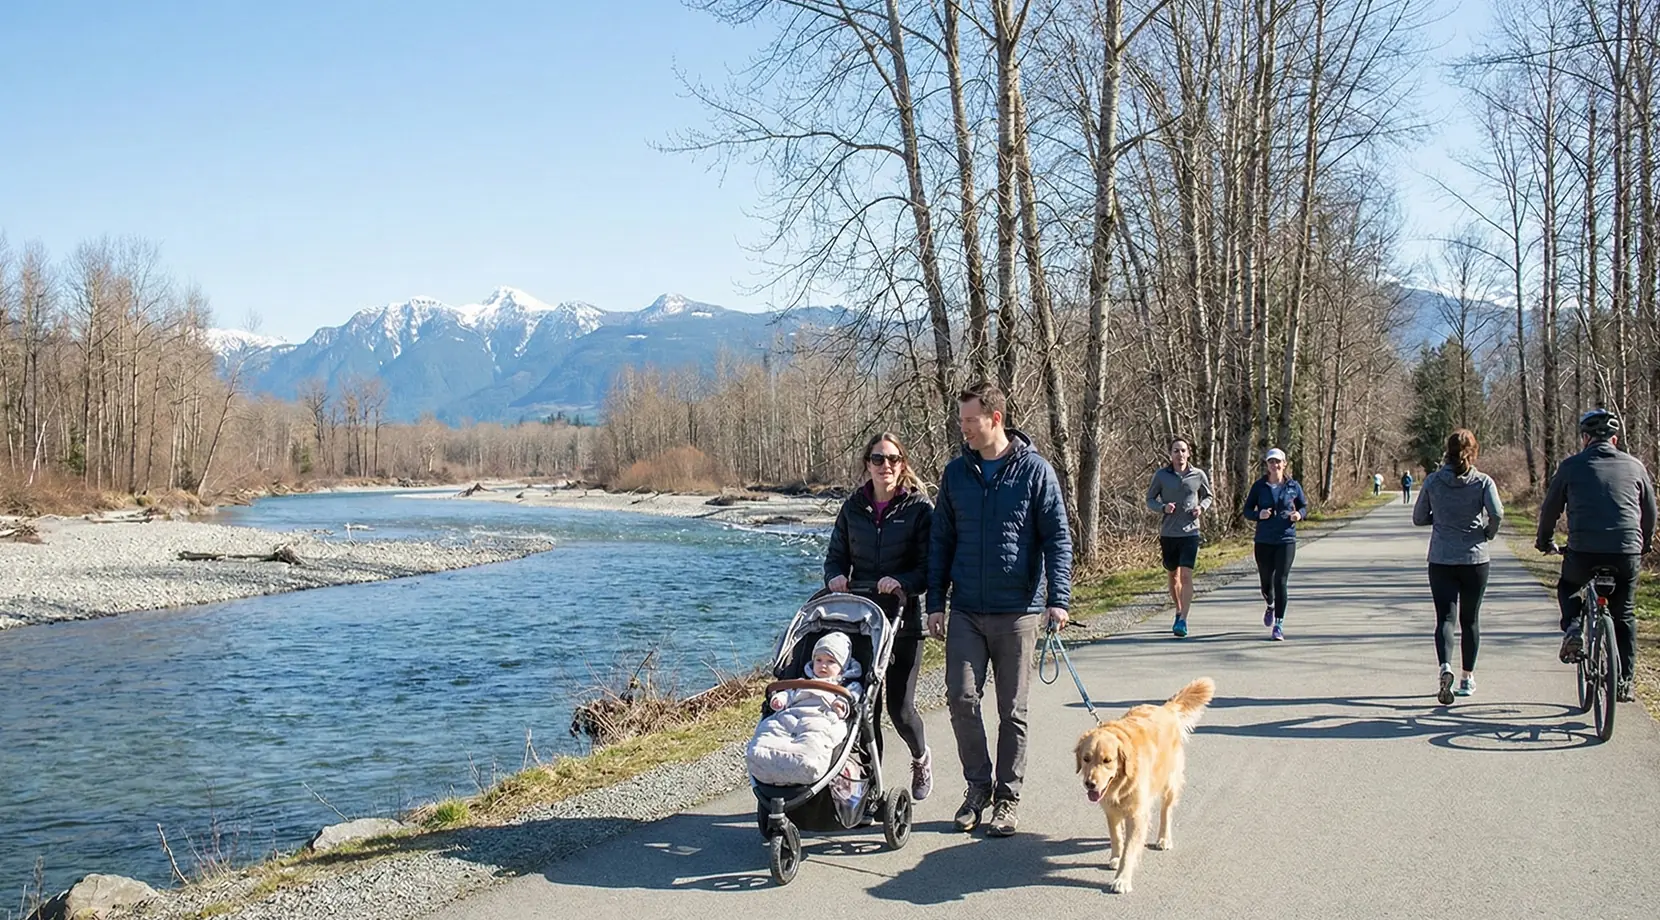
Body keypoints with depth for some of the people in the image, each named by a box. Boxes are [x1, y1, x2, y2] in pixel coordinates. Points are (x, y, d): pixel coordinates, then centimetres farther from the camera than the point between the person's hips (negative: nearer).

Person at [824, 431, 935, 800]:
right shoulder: (853, 507, 9)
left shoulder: (920, 507, -2)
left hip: (904, 621, -3)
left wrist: (903, 583, -24)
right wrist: (835, 576, -7)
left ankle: (921, 758, 30)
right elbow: (836, 556, 15)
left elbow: (930, 566, -6)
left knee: (900, 707, -2)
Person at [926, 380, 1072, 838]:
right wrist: (935, 602, 6)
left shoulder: (1035, 470, -4)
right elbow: (941, 541, 10)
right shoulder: (955, 473, 6)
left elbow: (1058, 538, -4)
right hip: (966, 611, 3)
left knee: (1013, 710, 6)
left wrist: (1058, 598, -14)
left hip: (1018, 612, -2)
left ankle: (1007, 797, 18)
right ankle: (978, 785, 14)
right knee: (961, 697, -6)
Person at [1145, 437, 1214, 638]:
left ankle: (1183, 621, -14)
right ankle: (1179, 611, 35)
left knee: (1186, 576, -13)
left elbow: (1209, 496, 17)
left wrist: (1202, 507, -4)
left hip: (1190, 532, -2)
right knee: (1173, 576, 14)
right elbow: (1150, 499, 6)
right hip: (1168, 533, 2)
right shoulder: (1161, 475, -1)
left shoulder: (1198, 475, 1)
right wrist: (1162, 507, -15)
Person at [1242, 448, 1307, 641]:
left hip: (1286, 540, -1)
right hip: (1263, 541, 1)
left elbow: (1304, 505, 13)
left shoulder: (1293, 486, 1)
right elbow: (1247, 511, 4)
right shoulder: (1259, 486, 0)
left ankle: (1278, 625, -4)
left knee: (1280, 582, -9)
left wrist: (1299, 514, -9)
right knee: (1266, 581, 10)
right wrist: (1259, 514, -17)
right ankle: (1270, 605, 45)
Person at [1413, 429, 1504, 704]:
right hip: (1475, 558, 0)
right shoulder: (1483, 481, -5)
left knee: (1445, 617, -2)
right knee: (1470, 619, 14)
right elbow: (1497, 513, -18)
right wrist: (1489, 533, 1)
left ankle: (1445, 666, -28)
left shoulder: (1433, 481, -1)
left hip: (1441, 560, 0)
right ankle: (1468, 677, 20)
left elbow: (1419, 518, 5)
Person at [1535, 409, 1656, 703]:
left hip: (1583, 551, -2)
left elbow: (1550, 509, 11)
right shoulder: (1634, 466, 10)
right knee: (1624, 616, 18)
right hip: (1627, 552, 2)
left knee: (1567, 587, 28)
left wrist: (1545, 541, 29)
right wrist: (1644, 544, 37)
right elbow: (1649, 511, 20)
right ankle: (1624, 681, 16)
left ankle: (1572, 628, 2)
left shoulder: (1572, 466, 4)